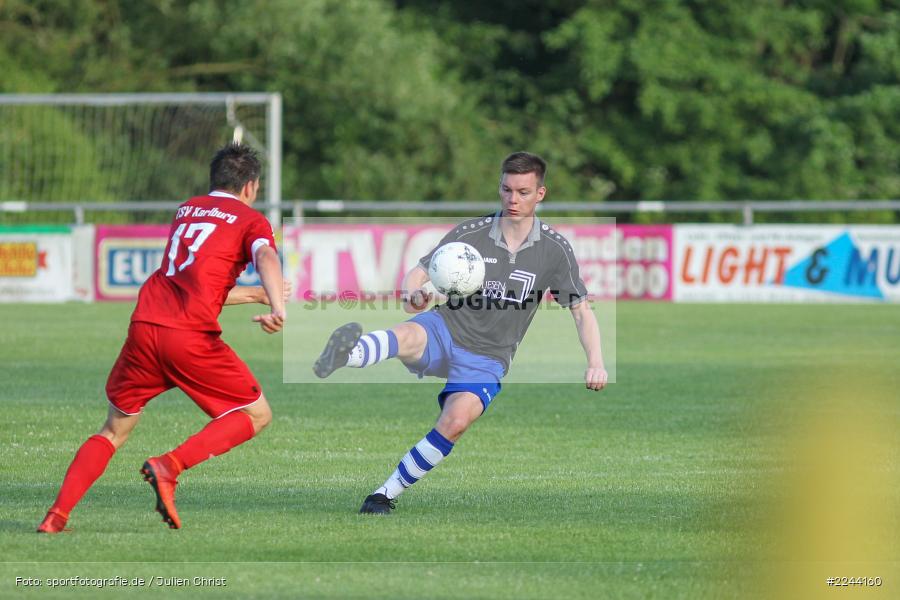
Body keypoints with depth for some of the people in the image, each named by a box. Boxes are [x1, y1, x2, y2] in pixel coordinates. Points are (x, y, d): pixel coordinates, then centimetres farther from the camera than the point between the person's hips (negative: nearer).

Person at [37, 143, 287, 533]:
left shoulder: (186, 211, 26)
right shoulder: (250, 220, 9)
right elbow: (266, 257, -14)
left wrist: (258, 294, 39)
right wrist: (277, 306, -31)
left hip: (145, 325, 5)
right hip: (191, 336, -5)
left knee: (115, 430, 20)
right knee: (257, 414, 10)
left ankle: (57, 515, 4)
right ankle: (170, 466, -9)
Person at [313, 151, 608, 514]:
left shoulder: (555, 250, 0)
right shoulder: (471, 233, -2)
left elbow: (581, 310, 6)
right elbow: (419, 273, 0)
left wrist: (595, 362, -8)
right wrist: (412, 294, -25)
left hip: (486, 359, 1)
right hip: (446, 331, -1)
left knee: (456, 421, -27)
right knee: (409, 336, -37)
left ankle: (387, 494, -14)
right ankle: (345, 355, -71)